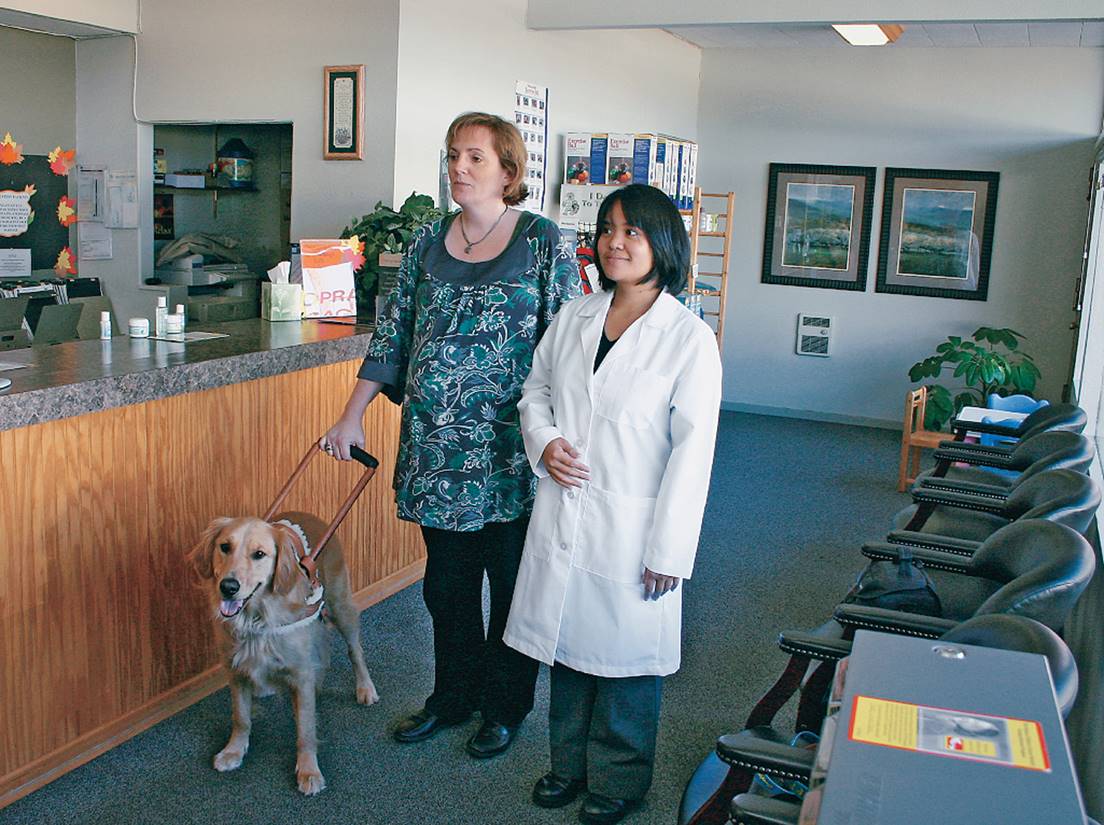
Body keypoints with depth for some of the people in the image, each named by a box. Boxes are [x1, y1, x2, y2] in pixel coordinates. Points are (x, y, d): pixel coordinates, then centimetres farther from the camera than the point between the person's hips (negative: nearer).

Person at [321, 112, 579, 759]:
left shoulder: (543, 242, -4)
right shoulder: (428, 243, 8)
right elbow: (393, 335, 10)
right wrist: (353, 416, 5)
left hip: (511, 451, -4)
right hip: (436, 449, 4)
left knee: (512, 583, 8)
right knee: (446, 580, 15)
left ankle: (506, 709, 27)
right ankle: (452, 697, 34)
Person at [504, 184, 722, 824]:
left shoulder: (689, 337, -11)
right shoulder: (574, 318, 6)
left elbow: (693, 450, -13)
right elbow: (535, 391, 17)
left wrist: (668, 551, -14)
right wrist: (544, 442, -5)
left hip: (630, 525, -5)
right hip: (562, 516, 5)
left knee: (625, 652, 9)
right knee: (566, 641, 17)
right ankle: (570, 763, 38)